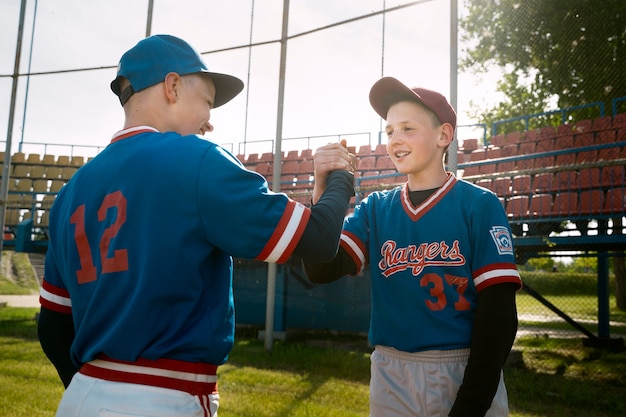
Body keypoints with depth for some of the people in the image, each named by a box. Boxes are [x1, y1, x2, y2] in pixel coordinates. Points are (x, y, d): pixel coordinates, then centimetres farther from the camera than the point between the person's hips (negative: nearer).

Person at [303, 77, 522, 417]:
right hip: (390, 379, 3)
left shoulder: (480, 205, -6)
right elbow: (321, 270, -8)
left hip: (465, 374, -3)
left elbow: (498, 313, -10)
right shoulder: (375, 208, 5)